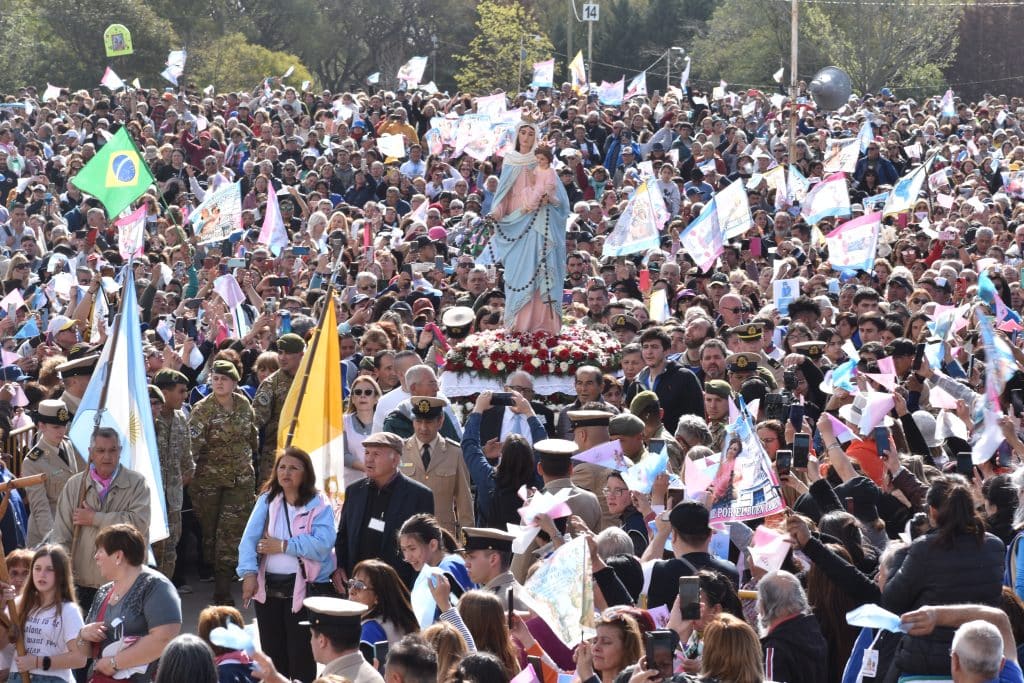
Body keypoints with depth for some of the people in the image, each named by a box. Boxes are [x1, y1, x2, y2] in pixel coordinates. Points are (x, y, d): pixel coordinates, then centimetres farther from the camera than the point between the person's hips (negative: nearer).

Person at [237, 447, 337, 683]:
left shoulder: (319, 504, -4)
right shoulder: (266, 500, 8)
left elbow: (323, 544, -18)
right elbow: (249, 538, -2)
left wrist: (283, 546, -14)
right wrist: (249, 574, -16)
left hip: (305, 588, -4)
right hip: (268, 587, 4)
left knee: (301, 655, -2)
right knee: (272, 654, 12)